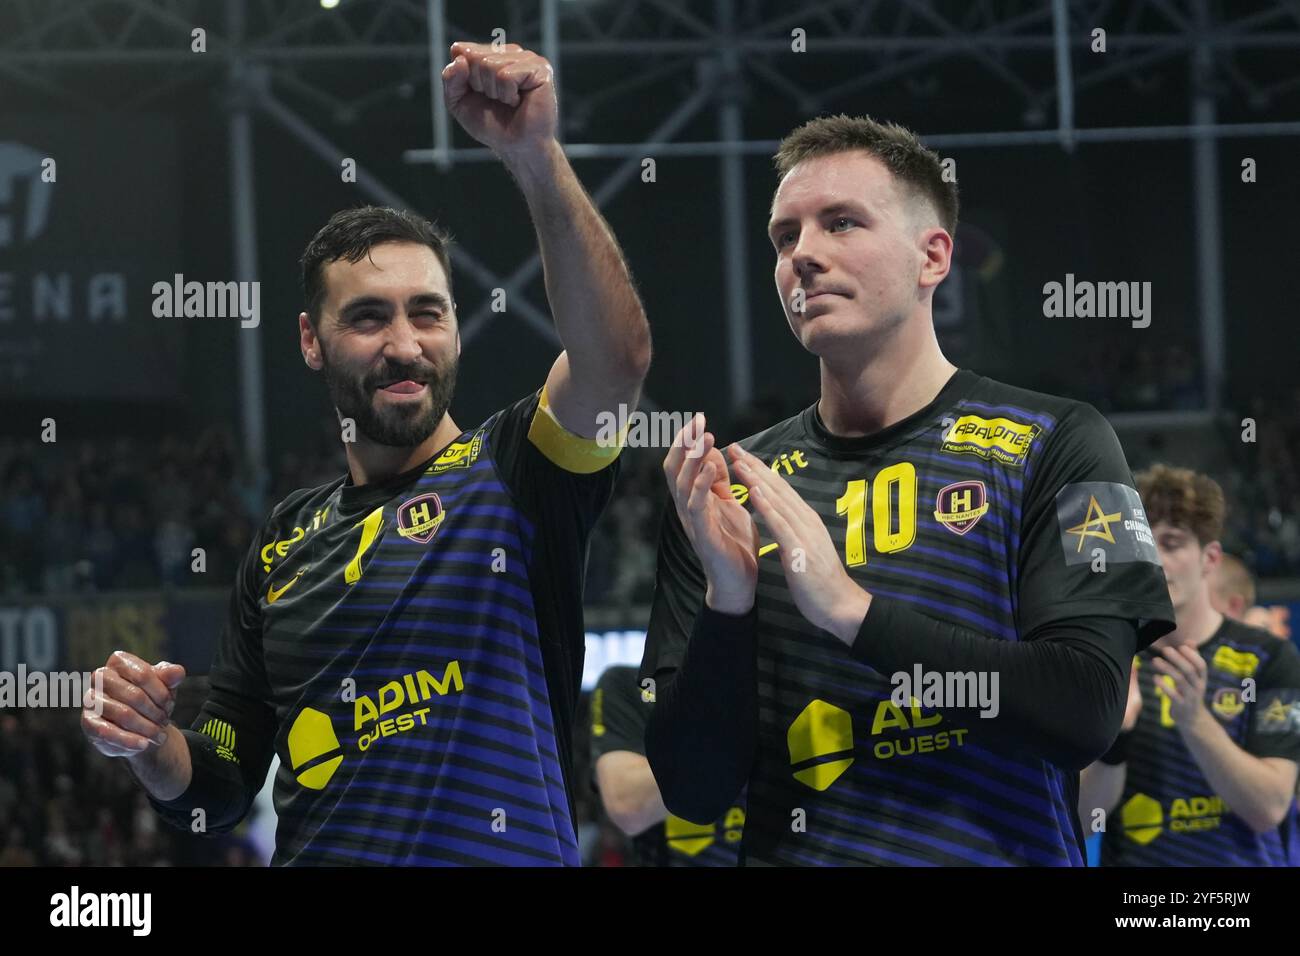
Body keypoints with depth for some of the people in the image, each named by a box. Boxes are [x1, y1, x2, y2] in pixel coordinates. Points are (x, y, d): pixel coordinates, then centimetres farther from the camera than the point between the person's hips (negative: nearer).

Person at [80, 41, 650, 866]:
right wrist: (150, 744, -4)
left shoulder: (514, 472, 1)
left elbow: (617, 361, -20)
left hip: (504, 855, -4)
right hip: (311, 856, 4)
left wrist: (535, 154, -30)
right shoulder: (285, 542, 14)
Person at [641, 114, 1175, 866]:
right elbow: (694, 791, 5)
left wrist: (850, 607, -13)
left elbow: (1087, 715, -9)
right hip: (787, 849, 1)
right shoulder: (727, 491, 9)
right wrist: (728, 603, -10)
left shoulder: (1052, 446, 2)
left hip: (993, 848, -1)